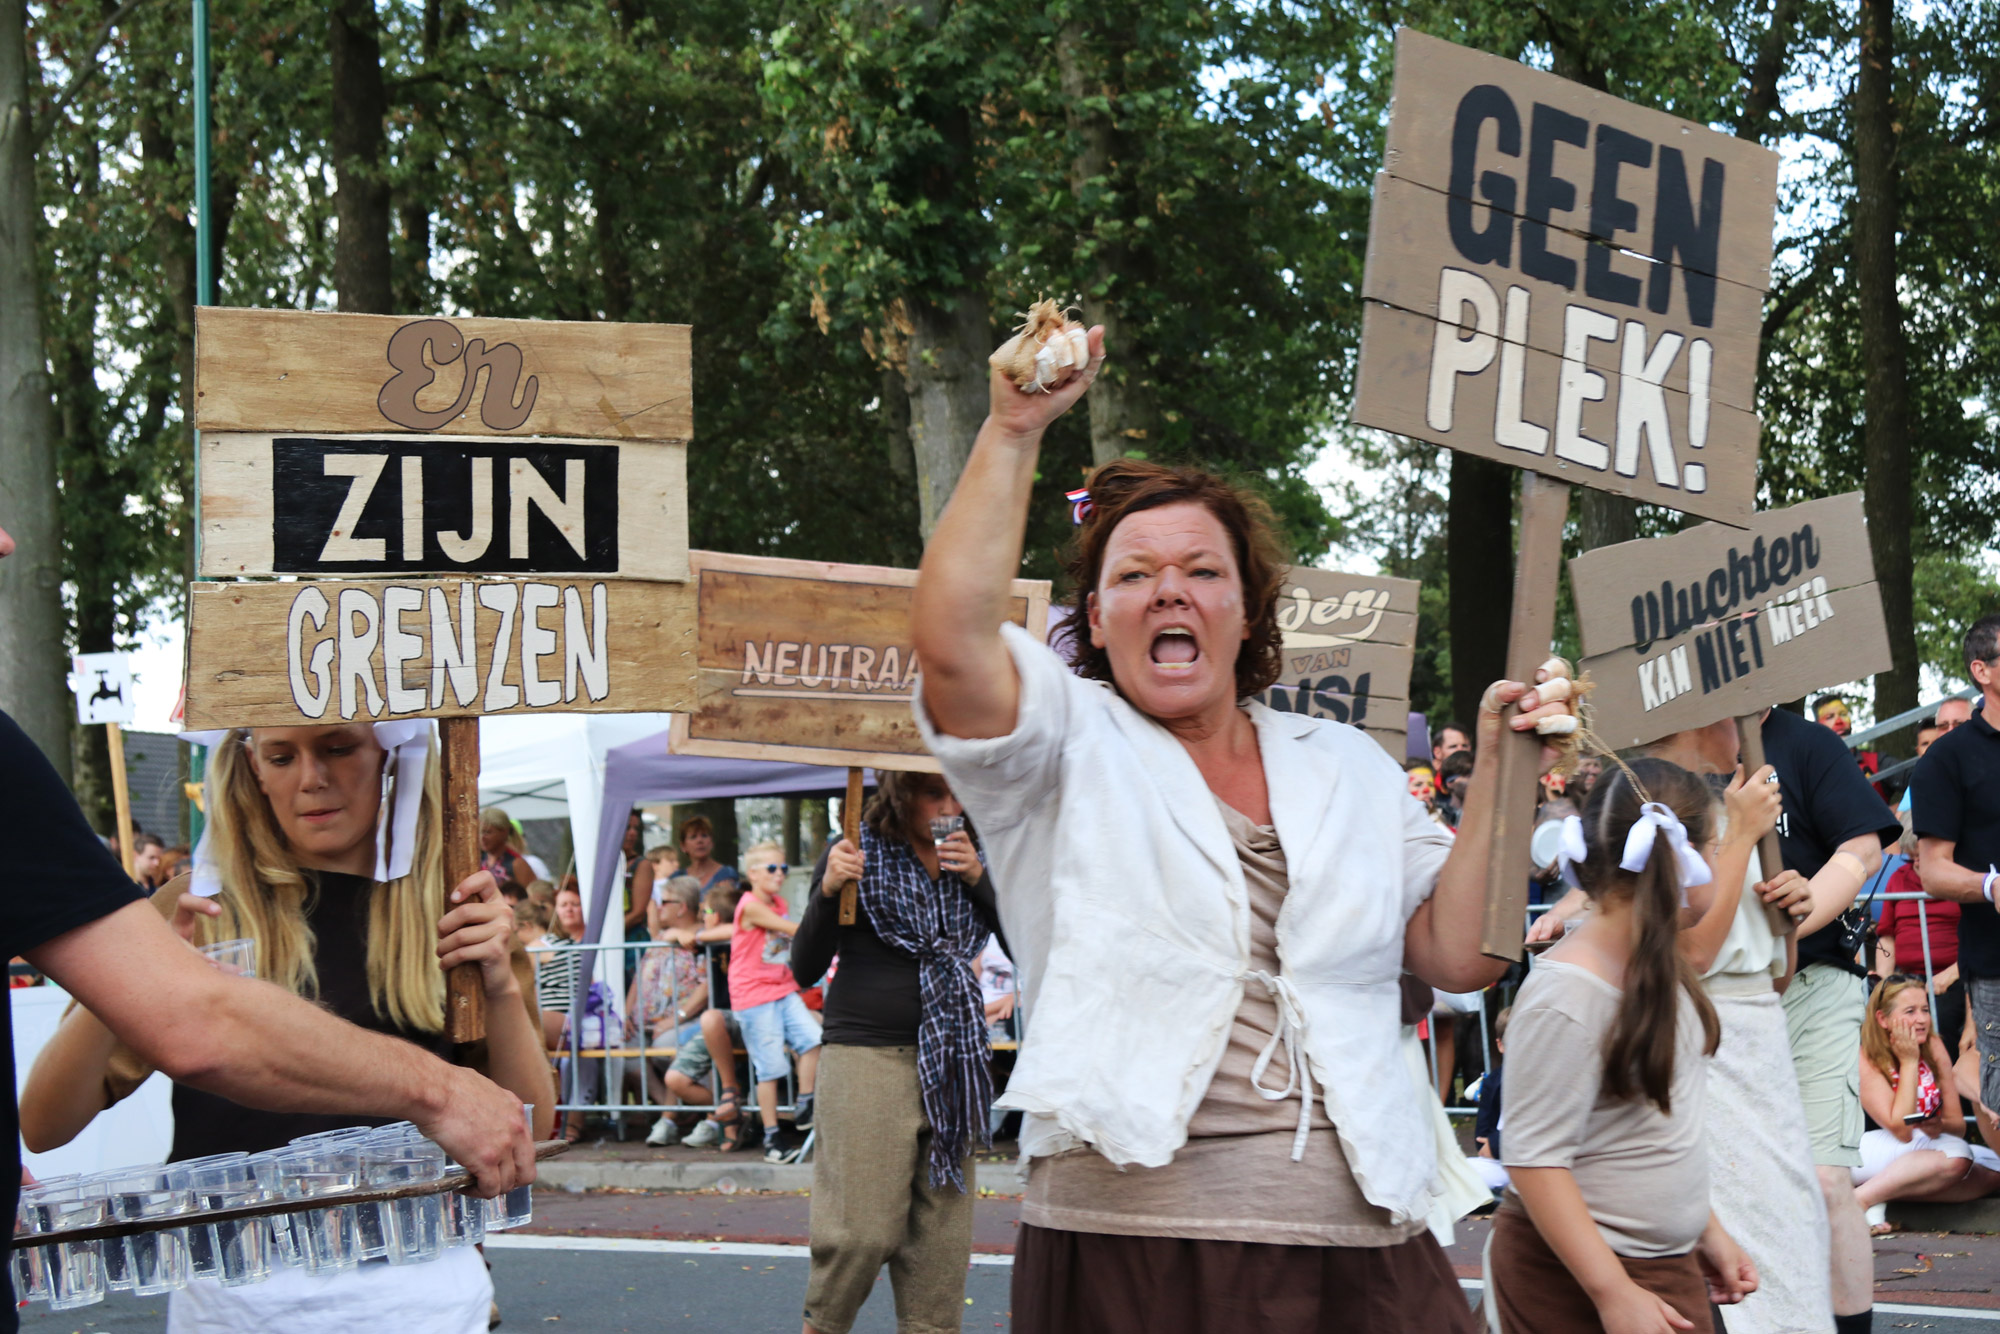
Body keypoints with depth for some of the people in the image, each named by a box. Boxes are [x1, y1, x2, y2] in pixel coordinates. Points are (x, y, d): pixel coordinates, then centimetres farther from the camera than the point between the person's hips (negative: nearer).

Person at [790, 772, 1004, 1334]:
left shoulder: (969, 856, 11)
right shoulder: (857, 853, -1)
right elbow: (805, 970, -2)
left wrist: (979, 880, -8)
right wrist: (828, 891, -18)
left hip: (952, 1063, 4)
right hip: (865, 1056, -4)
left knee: (943, 1233, 3)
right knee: (862, 1231, -9)